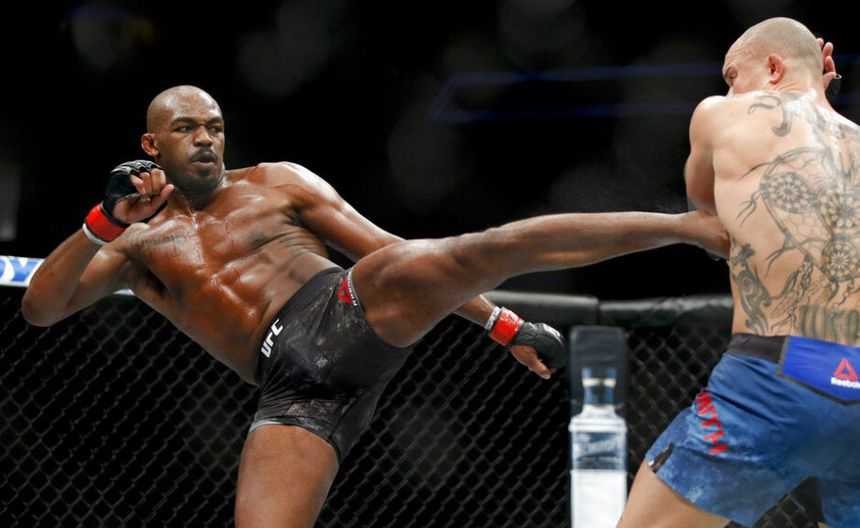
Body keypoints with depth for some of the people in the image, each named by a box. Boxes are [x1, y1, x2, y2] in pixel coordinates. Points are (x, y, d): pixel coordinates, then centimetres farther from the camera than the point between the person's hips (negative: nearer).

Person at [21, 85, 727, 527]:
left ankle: (684, 224, -28)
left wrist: (501, 323, 10)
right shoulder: (138, 246, 19)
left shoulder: (278, 183, 18)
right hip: (295, 394, 1)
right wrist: (106, 223, -12)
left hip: (354, 311, -1)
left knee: (489, 248, -25)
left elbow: (391, 248, 15)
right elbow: (40, 307, 5)